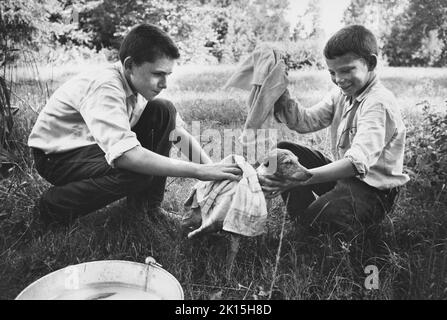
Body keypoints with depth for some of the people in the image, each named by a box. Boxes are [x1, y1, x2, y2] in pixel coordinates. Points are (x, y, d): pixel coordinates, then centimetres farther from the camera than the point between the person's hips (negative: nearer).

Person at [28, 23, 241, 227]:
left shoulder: (141, 82, -8)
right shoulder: (105, 87, -32)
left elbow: (179, 132, -4)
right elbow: (126, 155, -44)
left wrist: (212, 169, -16)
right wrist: (198, 171, -41)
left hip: (95, 145, 8)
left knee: (164, 112, -7)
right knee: (139, 169, -33)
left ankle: (146, 206, 0)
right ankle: (53, 206, -9)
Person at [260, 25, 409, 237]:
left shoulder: (379, 103, -24)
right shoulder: (342, 94, 4)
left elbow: (357, 162, -36)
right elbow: (305, 121, -1)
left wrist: (301, 179, -47)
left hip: (373, 189, -8)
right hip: (343, 174, 9)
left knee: (320, 220, -34)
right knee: (282, 151, 0)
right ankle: (304, 218, 0)